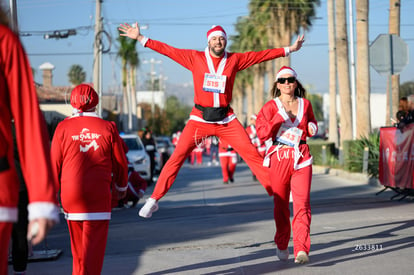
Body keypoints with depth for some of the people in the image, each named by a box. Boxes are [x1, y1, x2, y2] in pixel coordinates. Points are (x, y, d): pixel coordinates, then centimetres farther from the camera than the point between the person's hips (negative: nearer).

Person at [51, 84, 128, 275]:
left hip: (70, 193, 2)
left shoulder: (63, 128, 0)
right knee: (94, 240, -4)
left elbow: (54, 164, 2)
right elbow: (120, 163, 7)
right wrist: (121, 188, 24)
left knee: (77, 242, 16)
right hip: (99, 193, -2)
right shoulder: (108, 128, 0)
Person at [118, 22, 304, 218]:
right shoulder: (195, 58, 3)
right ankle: (154, 200, -3)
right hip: (200, 119, -1)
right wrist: (140, 38, -2)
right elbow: (168, 50, 2)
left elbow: (260, 55, 11)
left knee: (252, 154, -4)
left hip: (226, 119, 2)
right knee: (178, 156, -8)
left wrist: (288, 49, 13)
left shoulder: (234, 60, 6)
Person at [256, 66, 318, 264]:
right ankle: (282, 246, 27)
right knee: (280, 204, 7)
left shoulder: (305, 104, 10)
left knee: (302, 203, -13)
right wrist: (279, 118, -18)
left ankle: (302, 250, -19)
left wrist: (312, 129, 5)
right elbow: (262, 133, -8)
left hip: (301, 158, 1)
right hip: (279, 158, -1)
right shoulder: (271, 107, 1)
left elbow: (312, 124, 28)